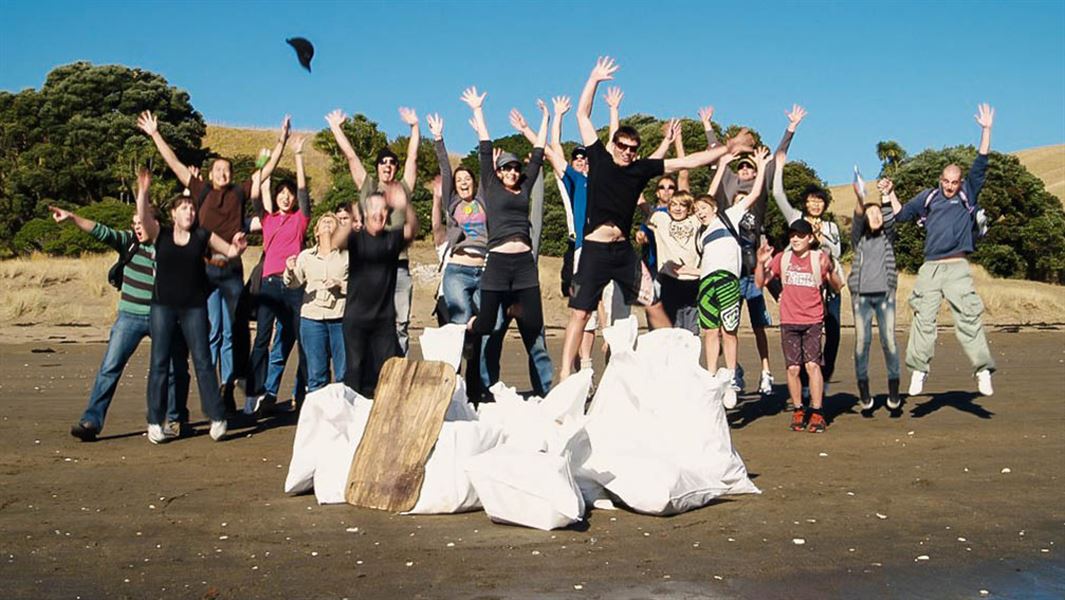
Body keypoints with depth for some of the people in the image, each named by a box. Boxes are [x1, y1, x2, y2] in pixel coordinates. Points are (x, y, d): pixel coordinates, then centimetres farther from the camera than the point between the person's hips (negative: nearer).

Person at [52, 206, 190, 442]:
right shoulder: (129, 241, 0)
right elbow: (102, 231, -13)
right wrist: (72, 218, -25)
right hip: (130, 316, 1)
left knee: (175, 369, 8)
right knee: (110, 367, -6)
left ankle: (175, 419, 27)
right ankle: (91, 420, -5)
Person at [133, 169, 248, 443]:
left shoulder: (203, 236, 4)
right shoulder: (160, 234, 2)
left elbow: (231, 252, 6)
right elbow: (143, 216, -15)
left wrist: (238, 246, -16)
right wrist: (143, 191, -30)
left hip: (194, 307, 0)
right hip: (163, 306, 0)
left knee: (203, 361, 1)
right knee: (159, 363, 2)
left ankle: (217, 417, 6)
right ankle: (155, 422, 8)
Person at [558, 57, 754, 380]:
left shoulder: (642, 168, 7)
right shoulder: (599, 159, 3)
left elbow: (686, 162, 10)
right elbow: (582, 115, 6)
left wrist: (727, 148, 10)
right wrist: (594, 79, 5)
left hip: (623, 250, 3)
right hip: (594, 250, -3)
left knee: (654, 305, 7)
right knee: (580, 312, -4)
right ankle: (565, 375, -1)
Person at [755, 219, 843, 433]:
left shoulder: (819, 258, 1)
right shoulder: (782, 258, 6)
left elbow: (837, 287, -2)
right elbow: (760, 283, 6)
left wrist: (829, 269, -20)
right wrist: (761, 262, -10)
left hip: (813, 321, -2)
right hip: (789, 322, 2)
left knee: (812, 364, -14)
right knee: (793, 368, -2)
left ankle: (817, 414, -6)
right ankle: (798, 411, 12)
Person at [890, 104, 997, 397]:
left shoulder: (968, 195, 9)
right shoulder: (928, 197, 13)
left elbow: (980, 165, 2)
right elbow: (901, 214, 23)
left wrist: (986, 130, -2)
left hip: (958, 267, -2)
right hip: (930, 268, 2)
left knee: (969, 318, -7)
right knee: (923, 320, -1)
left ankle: (983, 371, -3)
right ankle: (918, 370, 2)